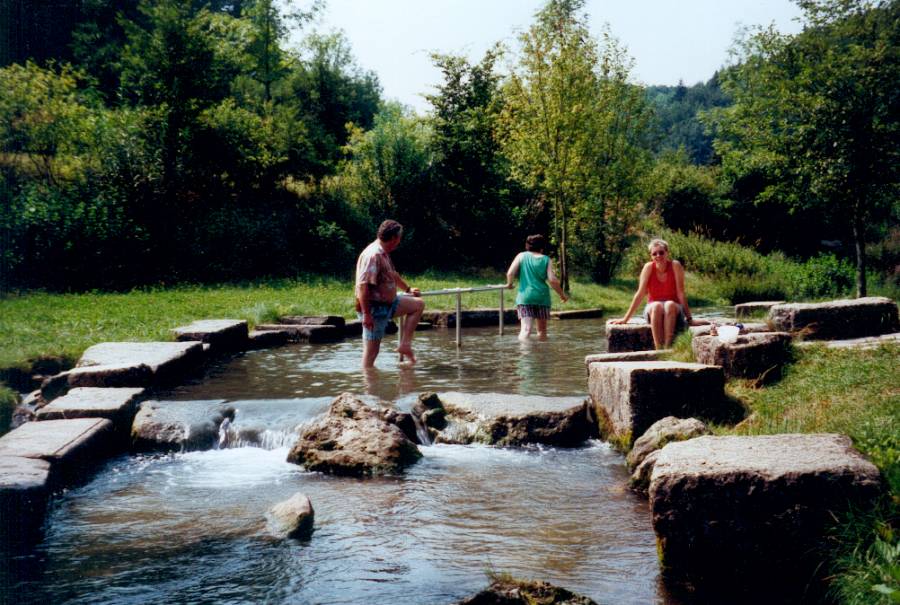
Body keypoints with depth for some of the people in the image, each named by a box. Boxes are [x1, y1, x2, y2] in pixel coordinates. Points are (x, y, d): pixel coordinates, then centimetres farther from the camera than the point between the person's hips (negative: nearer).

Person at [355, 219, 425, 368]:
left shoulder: (384, 253, 11)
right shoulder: (373, 255, -23)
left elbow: (393, 275, 30)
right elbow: (362, 285, -29)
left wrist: (408, 289, 43)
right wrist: (366, 314, -30)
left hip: (387, 303, 11)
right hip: (374, 308, -11)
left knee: (418, 304, 14)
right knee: (371, 351, -7)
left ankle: (405, 345, 9)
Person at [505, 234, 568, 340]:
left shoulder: (522, 256, 6)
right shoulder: (546, 260, 5)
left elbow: (510, 273, -4)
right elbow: (552, 280, -5)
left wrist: (509, 283, 16)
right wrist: (562, 294, 8)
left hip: (525, 297, -1)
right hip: (542, 297, 1)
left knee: (525, 329, -11)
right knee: (542, 330, 17)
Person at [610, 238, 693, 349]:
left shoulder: (675, 266, -10)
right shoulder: (649, 267, -7)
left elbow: (681, 294, -9)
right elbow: (640, 294, -5)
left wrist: (689, 317, -10)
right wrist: (625, 319, -6)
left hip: (673, 311, -1)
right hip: (653, 311, 1)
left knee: (669, 305, -34)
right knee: (657, 306, -33)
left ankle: (667, 348, -41)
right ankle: (658, 349, -39)